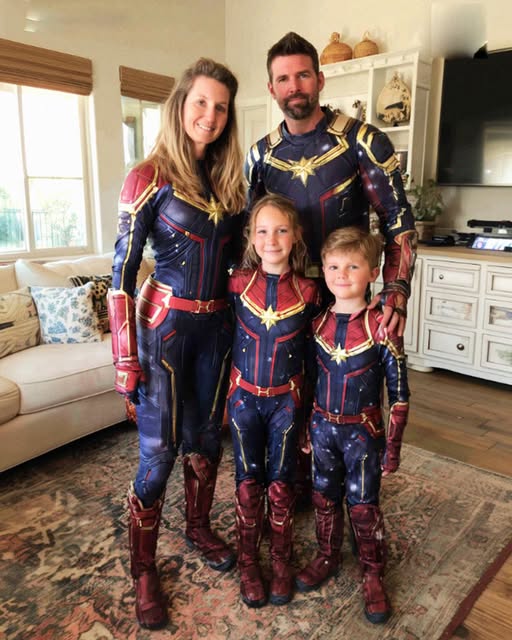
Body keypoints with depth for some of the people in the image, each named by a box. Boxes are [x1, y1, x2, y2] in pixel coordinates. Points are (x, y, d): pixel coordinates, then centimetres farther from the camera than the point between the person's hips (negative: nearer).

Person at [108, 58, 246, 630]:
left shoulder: (228, 179, 7)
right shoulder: (151, 177, -10)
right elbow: (122, 272, -11)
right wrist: (126, 358, -13)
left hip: (217, 325, 5)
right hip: (164, 325, -5)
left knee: (206, 438, 17)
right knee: (159, 451, 1)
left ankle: (199, 529, 41)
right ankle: (143, 571, 23)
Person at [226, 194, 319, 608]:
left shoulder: (308, 292, -9)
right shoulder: (238, 283, -8)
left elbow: (312, 350, 1)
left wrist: (310, 406, 2)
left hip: (286, 399, 0)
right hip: (244, 396, 1)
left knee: (281, 483, 12)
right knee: (248, 481, 12)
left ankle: (281, 560, 33)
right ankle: (248, 562, 31)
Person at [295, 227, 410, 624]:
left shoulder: (381, 327, -16)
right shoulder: (317, 323, -3)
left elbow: (399, 393, -11)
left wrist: (392, 448, -9)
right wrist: (304, 427, 9)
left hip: (363, 431, -4)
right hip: (322, 427, 4)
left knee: (363, 506, 8)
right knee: (325, 498, 18)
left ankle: (373, 576, 31)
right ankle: (327, 557, 42)